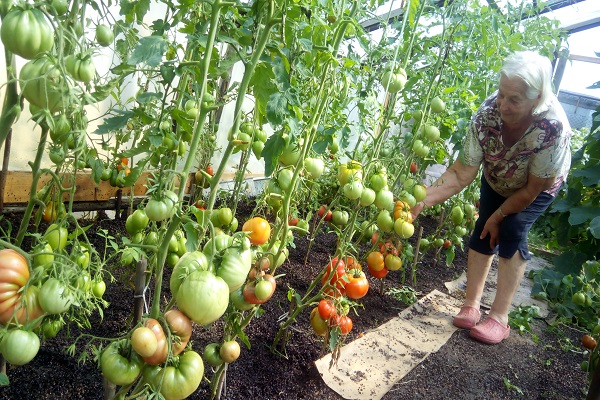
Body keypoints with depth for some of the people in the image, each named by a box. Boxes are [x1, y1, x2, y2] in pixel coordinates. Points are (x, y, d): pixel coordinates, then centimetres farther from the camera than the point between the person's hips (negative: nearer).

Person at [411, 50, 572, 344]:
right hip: (496, 181, 3)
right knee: (484, 233, -7)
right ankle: (471, 306, 5)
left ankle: (499, 318, -9)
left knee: (512, 231, -19)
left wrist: (499, 215, -18)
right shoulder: (487, 114, -34)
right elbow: (461, 173, -32)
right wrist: (423, 200, -44)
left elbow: (533, 188, -27)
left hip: (541, 185, -3)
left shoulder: (553, 126, -41)